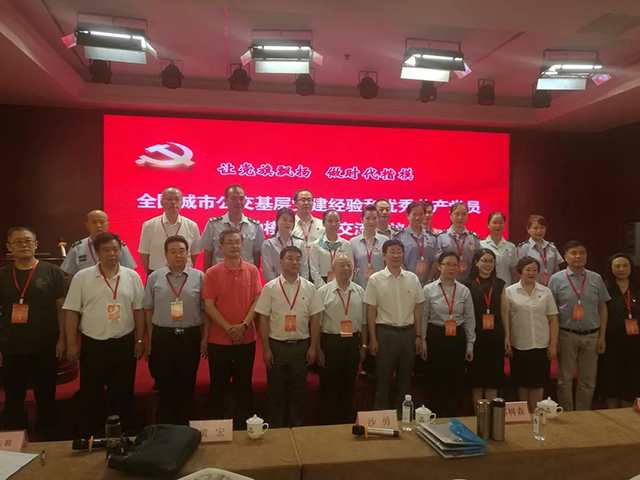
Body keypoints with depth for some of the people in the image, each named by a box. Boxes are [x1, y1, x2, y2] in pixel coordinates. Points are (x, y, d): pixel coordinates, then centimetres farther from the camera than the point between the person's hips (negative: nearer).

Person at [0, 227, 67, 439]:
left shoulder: (52, 272, -3)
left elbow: (62, 307, -2)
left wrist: (62, 339, -7)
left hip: (46, 348, -2)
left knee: (46, 399, 11)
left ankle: (49, 442, 27)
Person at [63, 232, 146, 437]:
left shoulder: (132, 276, -1)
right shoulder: (82, 277, -5)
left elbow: (139, 310, 4)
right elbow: (71, 312, -3)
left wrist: (140, 340, 2)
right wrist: (71, 344, -4)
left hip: (124, 343, 1)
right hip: (92, 344, -1)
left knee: (123, 393, 12)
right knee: (90, 394, 11)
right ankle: (88, 437, 29)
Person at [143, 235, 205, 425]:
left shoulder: (199, 277, -2)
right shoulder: (154, 277, 2)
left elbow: (205, 310, 0)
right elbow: (149, 310, 6)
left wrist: (204, 338, -3)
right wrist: (150, 340, 5)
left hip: (190, 337, -1)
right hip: (162, 337, 1)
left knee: (187, 386, 11)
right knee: (166, 386, 13)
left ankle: (185, 428, 29)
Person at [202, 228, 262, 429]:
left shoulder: (252, 270, 1)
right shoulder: (212, 273, -4)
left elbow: (257, 301, -2)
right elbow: (209, 305, -8)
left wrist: (244, 326, -14)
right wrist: (229, 328, -15)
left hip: (247, 338, 1)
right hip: (219, 339, -1)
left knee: (244, 384, 12)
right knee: (218, 385, 10)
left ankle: (243, 425, 27)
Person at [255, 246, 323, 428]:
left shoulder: (309, 287, 1)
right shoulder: (270, 287, -4)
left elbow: (314, 319, 3)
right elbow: (263, 319, -3)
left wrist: (313, 347, 0)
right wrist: (266, 349, -6)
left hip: (301, 345, 2)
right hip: (276, 345, -1)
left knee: (298, 389, 13)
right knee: (276, 389, 10)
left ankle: (297, 426, 29)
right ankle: (276, 427, 26)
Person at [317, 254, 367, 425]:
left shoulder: (360, 291, 4)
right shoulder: (323, 292, -7)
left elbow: (364, 321, 10)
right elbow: (316, 323, -5)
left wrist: (363, 345, 8)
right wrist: (318, 348, -6)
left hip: (353, 342, 3)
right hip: (330, 341, -3)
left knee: (348, 385, 15)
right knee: (329, 386, 7)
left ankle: (347, 421, 31)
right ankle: (328, 423, 23)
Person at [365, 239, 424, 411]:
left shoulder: (413, 278, 4)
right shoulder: (375, 279, -4)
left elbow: (417, 309, 8)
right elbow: (371, 311, -3)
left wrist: (418, 336, 5)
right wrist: (372, 339, -6)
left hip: (408, 333, 3)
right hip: (385, 333, -3)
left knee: (405, 377, 14)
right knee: (383, 378, 6)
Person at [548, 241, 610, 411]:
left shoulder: (596, 279, 3)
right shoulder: (557, 279, -5)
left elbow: (602, 308, 7)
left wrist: (602, 336, 3)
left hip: (591, 336, 3)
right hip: (566, 335, -2)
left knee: (588, 380, 12)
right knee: (565, 379, 8)